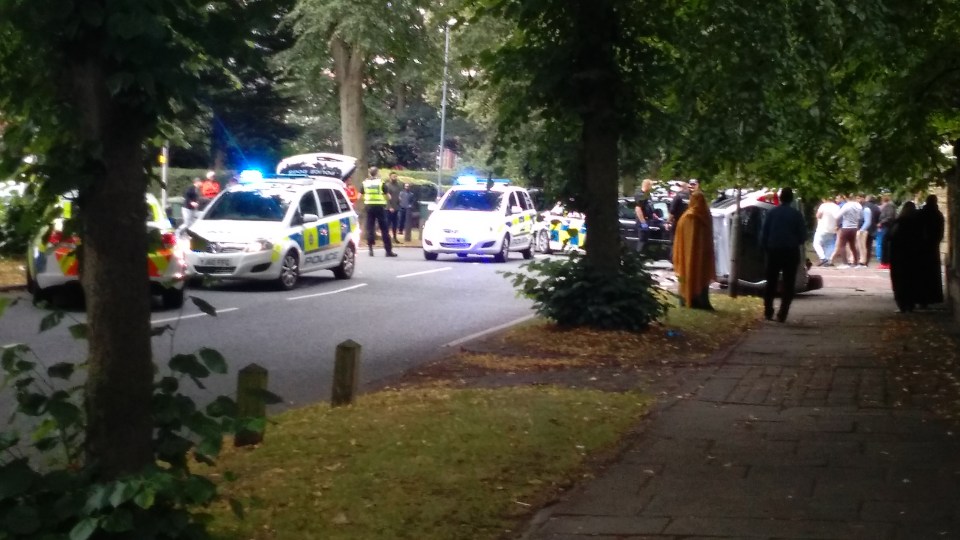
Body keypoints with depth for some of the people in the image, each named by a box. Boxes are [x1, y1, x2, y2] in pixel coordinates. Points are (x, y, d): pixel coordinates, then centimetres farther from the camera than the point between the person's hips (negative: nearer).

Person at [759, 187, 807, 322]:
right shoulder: (796, 214, -4)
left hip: (774, 251, 1)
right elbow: (802, 234, -2)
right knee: (788, 284, 4)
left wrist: (764, 248, 9)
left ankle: (768, 312, 12)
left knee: (771, 282, 13)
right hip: (791, 251, -1)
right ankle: (782, 314, -4)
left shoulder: (772, 213, -1)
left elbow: (764, 233, -2)